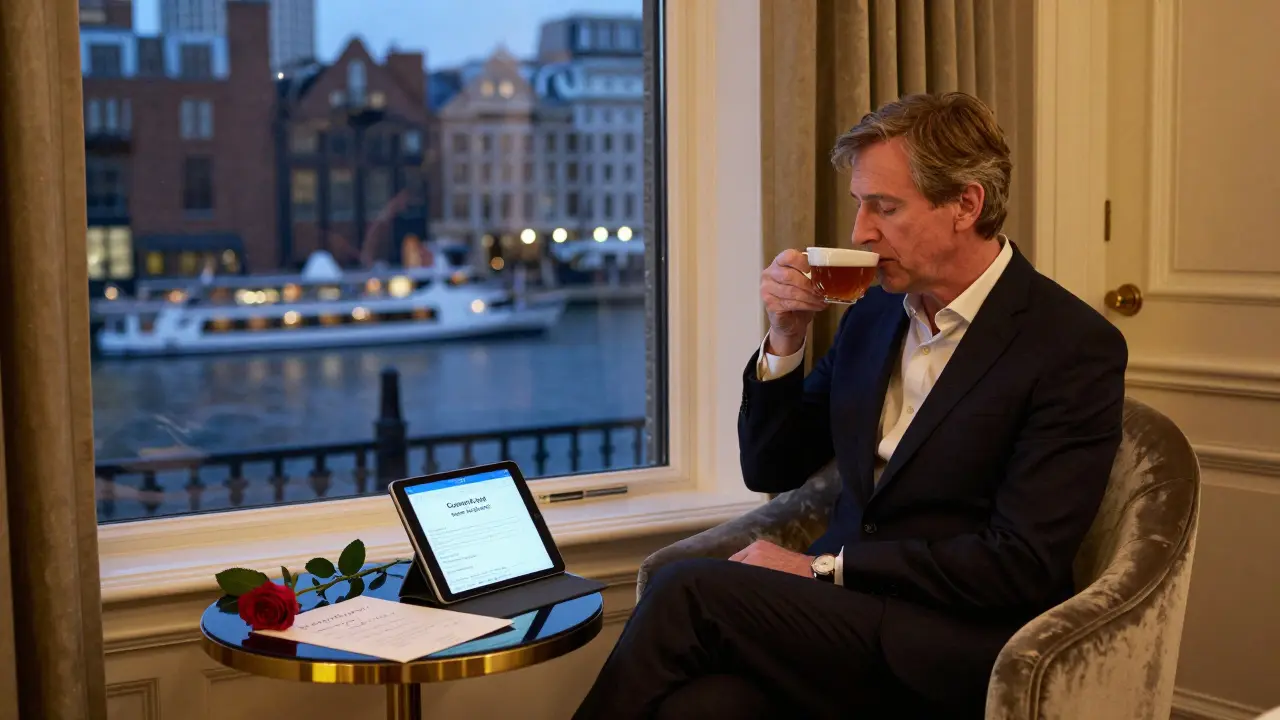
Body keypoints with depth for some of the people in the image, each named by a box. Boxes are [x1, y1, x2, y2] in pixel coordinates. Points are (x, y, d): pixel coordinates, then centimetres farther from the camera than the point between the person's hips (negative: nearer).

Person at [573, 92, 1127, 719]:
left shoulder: (1077, 348, -7)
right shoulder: (874, 313, 13)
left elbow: (1021, 566, -13)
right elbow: (770, 471, 18)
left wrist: (824, 568, -13)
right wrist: (785, 337, 1)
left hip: (950, 664, -4)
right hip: (845, 610, 5)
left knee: (689, 591, -25)